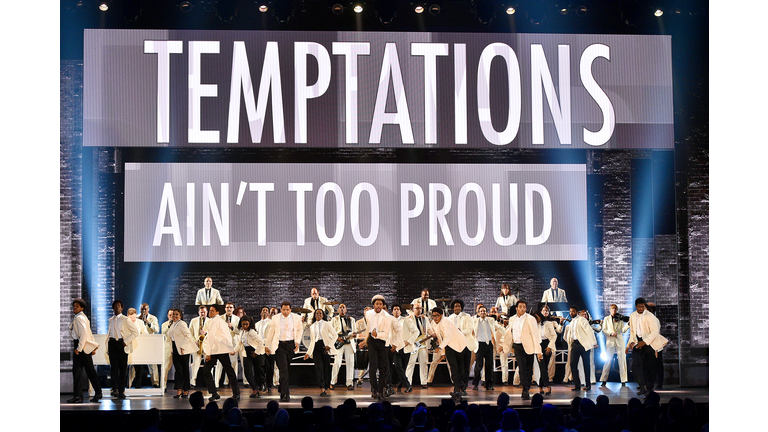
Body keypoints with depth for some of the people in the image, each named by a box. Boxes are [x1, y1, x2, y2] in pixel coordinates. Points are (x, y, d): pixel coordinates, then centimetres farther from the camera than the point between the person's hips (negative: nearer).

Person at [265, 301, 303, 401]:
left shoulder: (296, 318, 3)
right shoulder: (275, 318, 3)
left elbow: (300, 330, 15)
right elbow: (271, 332, 11)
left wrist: (297, 341, 1)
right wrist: (267, 346, 12)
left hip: (291, 344, 2)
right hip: (279, 345, -2)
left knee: (288, 369, 8)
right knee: (283, 369, -12)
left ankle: (284, 391, 26)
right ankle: (285, 394, -14)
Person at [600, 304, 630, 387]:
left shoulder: (620, 319, 13)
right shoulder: (606, 319, 13)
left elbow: (623, 330, 3)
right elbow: (604, 330, 5)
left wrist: (628, 325, -14)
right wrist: (611, 333, -12)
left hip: (619, 341, 1)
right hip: (610, 341, -1)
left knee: (622, 361, -4)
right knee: (608, 361, -3)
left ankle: (623, 381, -1)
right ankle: (604, 380, 2)